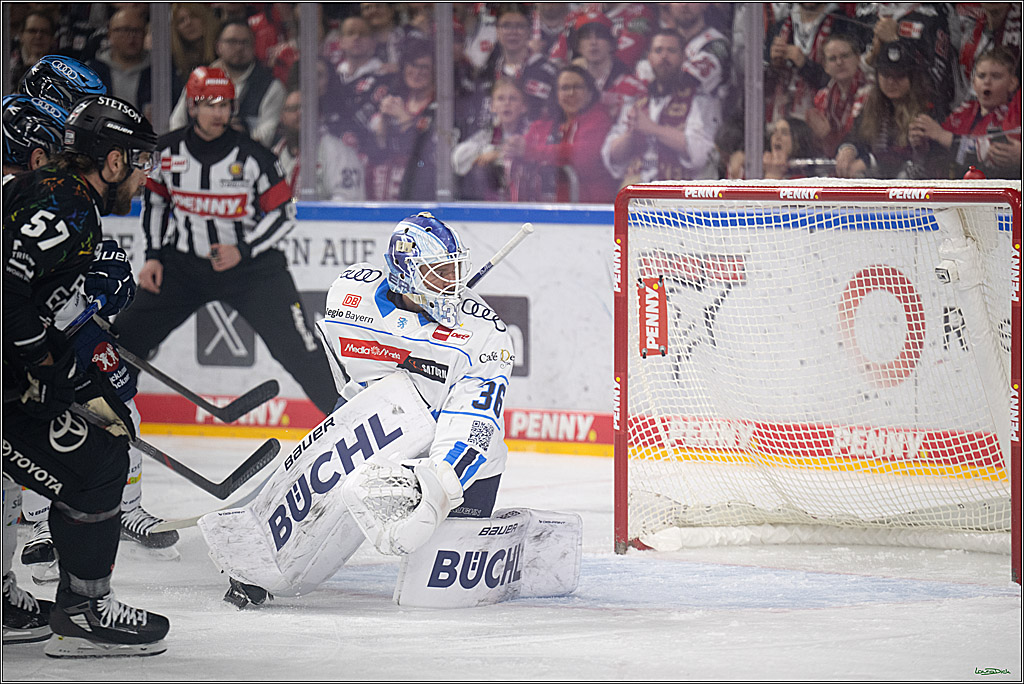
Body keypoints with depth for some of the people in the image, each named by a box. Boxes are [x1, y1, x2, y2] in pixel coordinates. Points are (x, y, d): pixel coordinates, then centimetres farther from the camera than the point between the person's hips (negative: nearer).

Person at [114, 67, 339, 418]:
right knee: (127, 335, 1)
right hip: (182, 264, 3)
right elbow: (154, 200, 13)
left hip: (249, 263, -3)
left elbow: (282, 213, -8)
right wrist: (154, 255, 6)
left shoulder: (251, 155, -14)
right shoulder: (168, 150, -4)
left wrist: (242, 251, -19)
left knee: (295, 346, -12)